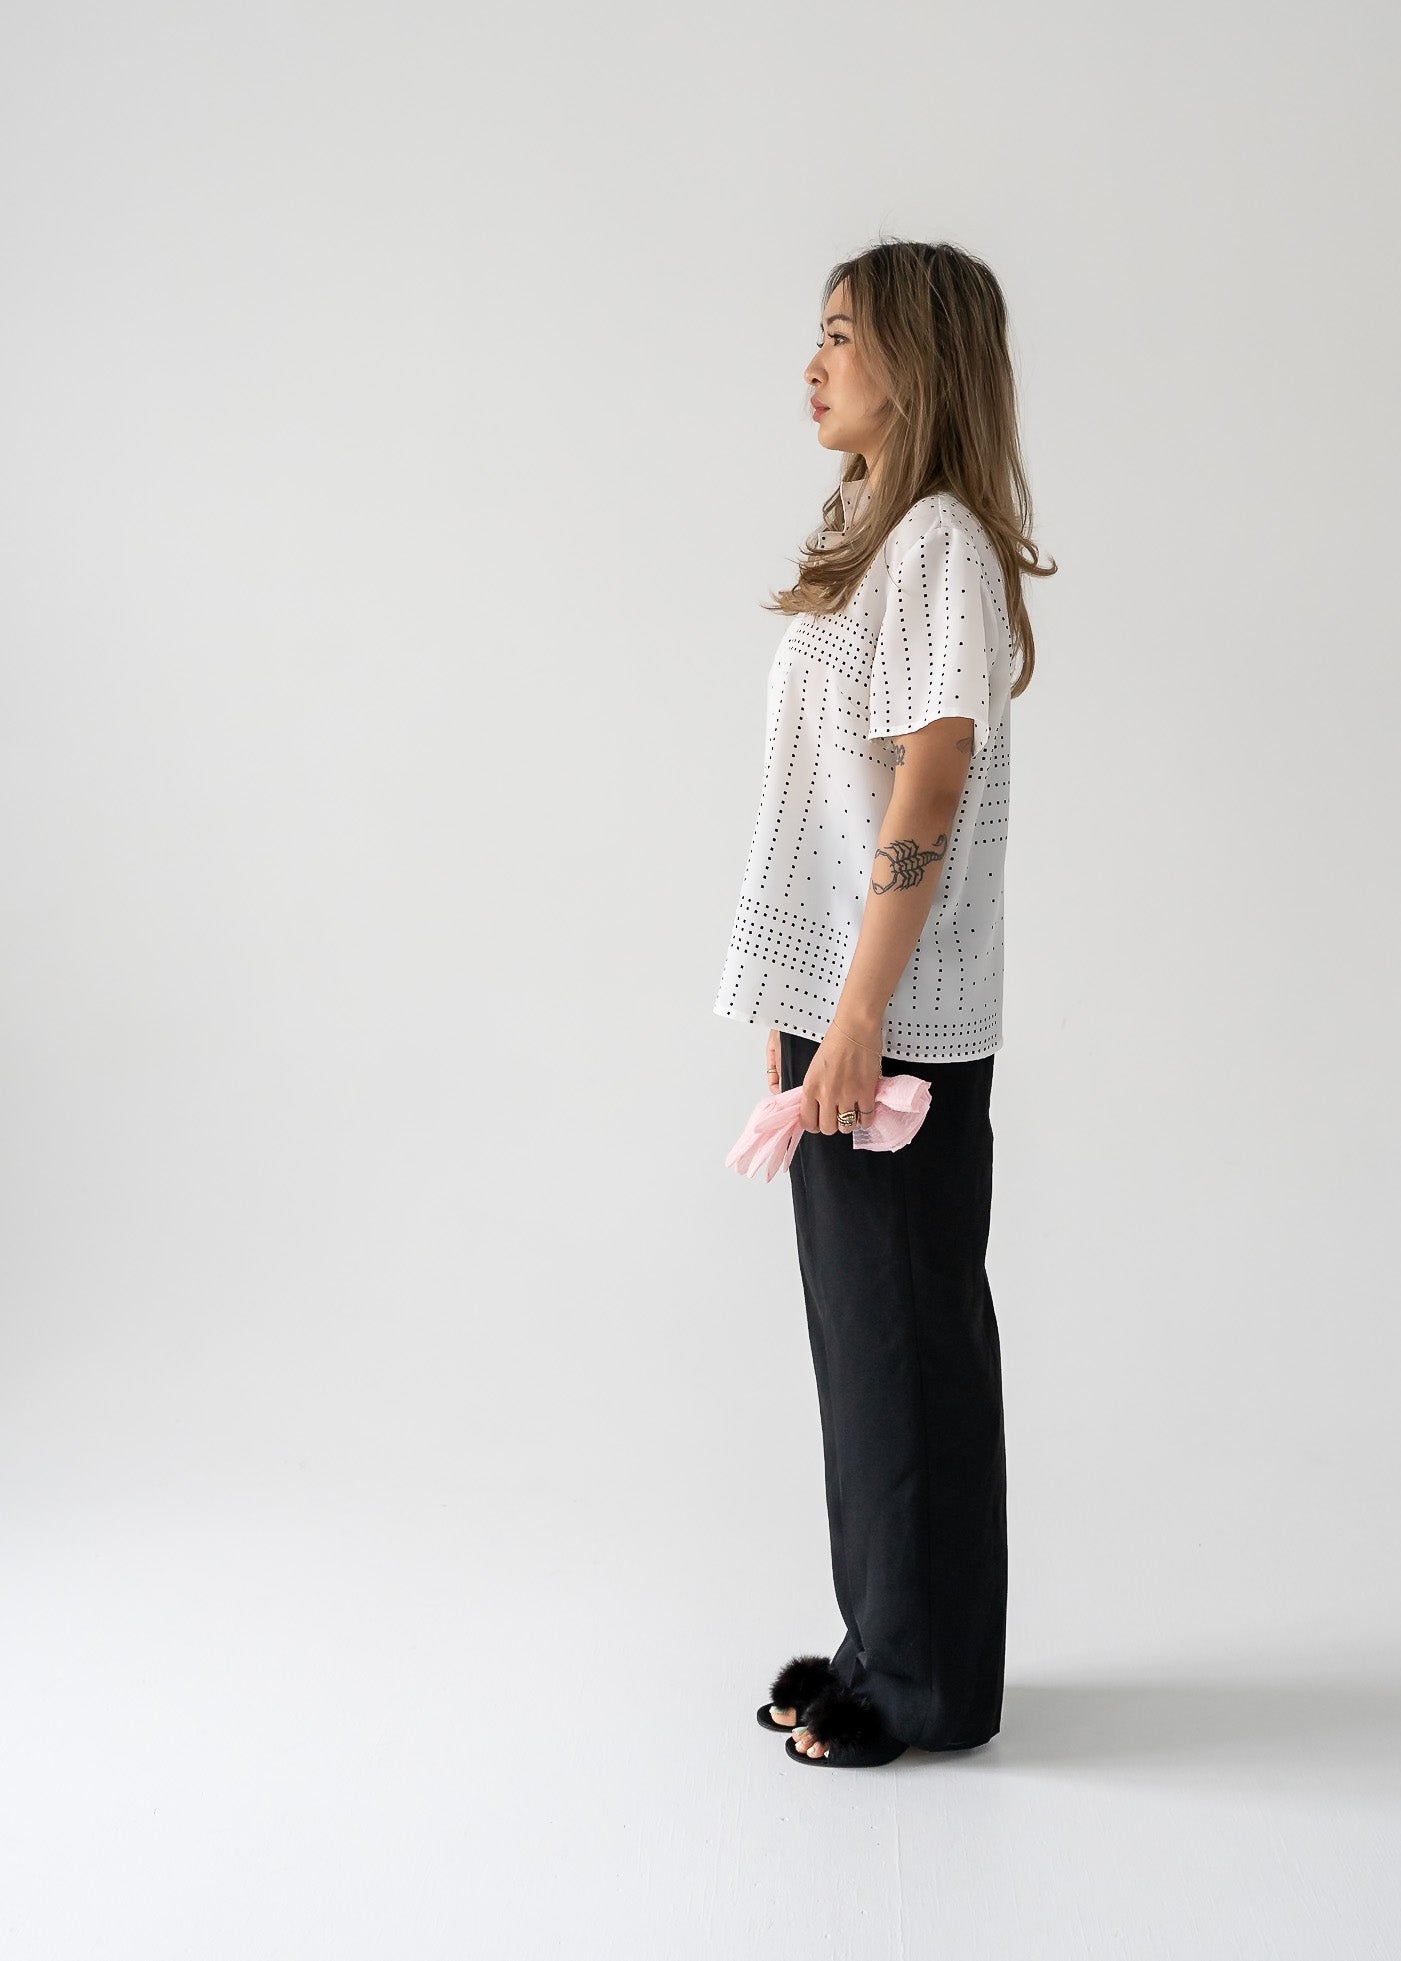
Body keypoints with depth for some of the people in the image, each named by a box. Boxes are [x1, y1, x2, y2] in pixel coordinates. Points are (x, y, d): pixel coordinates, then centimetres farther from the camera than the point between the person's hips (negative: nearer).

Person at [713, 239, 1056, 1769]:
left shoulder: (941, 542, -13)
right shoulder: (872, 537, 16)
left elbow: (929, 791, -19)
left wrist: (858, 1016, -21)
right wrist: (803, 1014, 16)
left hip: (902, 1019, -9)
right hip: (840, 1001, 9)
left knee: (907, 1336, 1)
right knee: (857, 1325, 15)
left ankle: (930, 1683, 15)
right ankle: (885, 1640, 29)